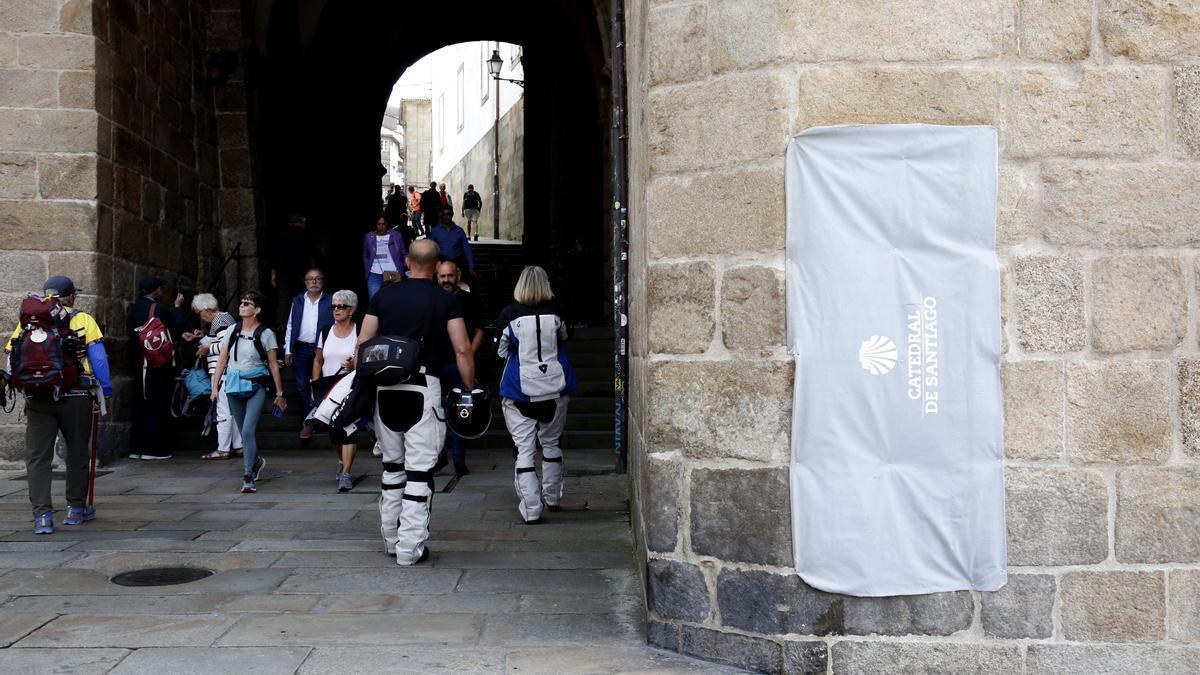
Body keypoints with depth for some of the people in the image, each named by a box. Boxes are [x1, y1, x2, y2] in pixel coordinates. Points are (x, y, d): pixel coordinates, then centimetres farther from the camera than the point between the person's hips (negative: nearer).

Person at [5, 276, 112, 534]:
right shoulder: (82, 320, 2)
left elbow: (10, 354, 6)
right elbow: (97, 355, -5)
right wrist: (105, 391, -1)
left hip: (38, 400, 1)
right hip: (76, 398, -1)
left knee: (37, 457, 5)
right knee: (77, 453, 14)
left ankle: (42, 515, -3)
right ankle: (76, 508, 23)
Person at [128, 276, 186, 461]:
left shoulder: (135, 308, 7)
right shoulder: (159, 308, -13)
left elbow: (132, 331, 15)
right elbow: (176, 323, -4)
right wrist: (178, 306, 11)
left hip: (140, 364, 7)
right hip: (160, 365, -6)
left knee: (140, 405, 11)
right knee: (157, 407, -1)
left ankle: (136, 448, 13)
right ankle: (152, 449, -2)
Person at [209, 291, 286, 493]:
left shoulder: (265, 334, -4)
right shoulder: (232, 331, 8)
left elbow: (274, 365, -1)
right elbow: (222, 360, 10)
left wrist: (279, 394, 1)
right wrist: (215, 387, 3)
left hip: (256, 387, -4)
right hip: (234, 386, 5)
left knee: (248, 430, -17)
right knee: (244, 432, 13)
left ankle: (248, 477, -14)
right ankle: (256, 461, 39)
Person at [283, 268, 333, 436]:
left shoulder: (331, 302, 2)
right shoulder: (297, 301, 10)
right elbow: (290, 327, 12)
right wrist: (288, 351, 5)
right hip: (301, 350, 3)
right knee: (302, 387, 3)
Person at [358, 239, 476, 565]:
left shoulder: (384, 295, 8)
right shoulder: (446, 300, -1)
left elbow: (362, 345, 6)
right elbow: (462, 349, -7)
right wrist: (471, 389, 2)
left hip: (385, 388, 4)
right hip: (424, 388, -4)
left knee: (392, 465, 18)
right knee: (420, 469, 0)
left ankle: (391, 538, 26)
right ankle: (410, 547, -1)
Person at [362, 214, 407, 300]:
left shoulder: (396, 235, 4)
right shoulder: (368, 237, 9)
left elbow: (404, 254, 9)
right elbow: (365, 256, 16)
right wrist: (367, 272, 7)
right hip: (374, 276, 1)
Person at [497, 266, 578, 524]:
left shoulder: (509, 314, -9)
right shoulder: (555, 310, -4)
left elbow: (501, 351, 3)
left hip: (519, 391, -3)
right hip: (554, 389, 3)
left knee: (524, 449, 1)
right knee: (551, 443, 20)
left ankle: (531, 508, -3)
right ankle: (552, 497, 33)